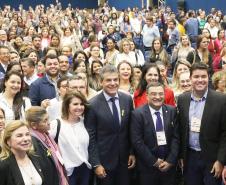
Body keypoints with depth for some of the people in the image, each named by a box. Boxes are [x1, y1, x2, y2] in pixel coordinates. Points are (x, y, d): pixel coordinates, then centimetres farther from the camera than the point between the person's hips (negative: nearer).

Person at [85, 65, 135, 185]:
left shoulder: (127, 99, -1)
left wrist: (132, 152, 6)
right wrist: (96, 164, -12)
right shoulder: (93, 105, -14)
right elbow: (90, 137, -10)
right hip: (104, 160, -3)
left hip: (124, 159, 4)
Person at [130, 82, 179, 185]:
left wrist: (170, 160, -9)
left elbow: (176, 137, 0)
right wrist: (154, 161, -12)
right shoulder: (138, 114, -9)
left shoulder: (172, 111, 1)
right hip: (147, 166, -3)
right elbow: (137, 141, -12)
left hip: (169, 165, 3)